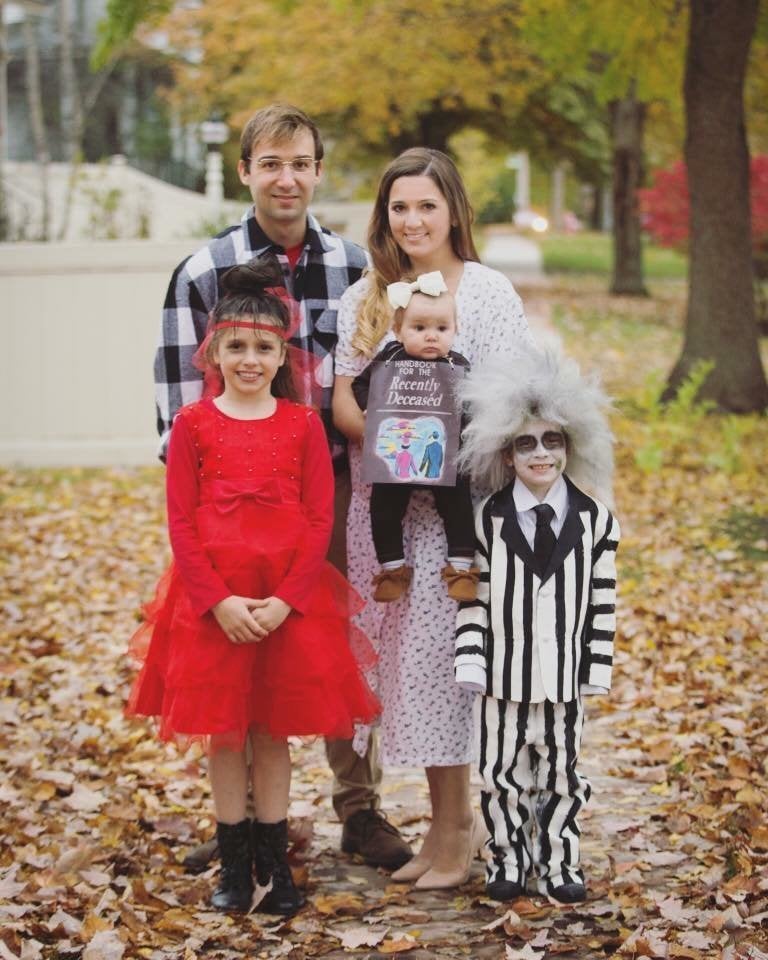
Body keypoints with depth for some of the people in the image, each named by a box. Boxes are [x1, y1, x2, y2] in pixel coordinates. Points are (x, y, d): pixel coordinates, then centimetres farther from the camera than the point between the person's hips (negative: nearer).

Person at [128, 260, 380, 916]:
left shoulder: (303, 425, 2)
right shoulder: (193, 423, 0)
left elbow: (320, 522, -1)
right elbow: (181, 523, -3)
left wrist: (285, 600, -12)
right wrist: (220, 600, -13)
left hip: (290, 600, 0)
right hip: (211, 600, 0)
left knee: (273, 731, 8)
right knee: (223, 731, 7)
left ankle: (275, 863, 18)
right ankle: (234, 864, 19)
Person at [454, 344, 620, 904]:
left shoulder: (596, 520, -1)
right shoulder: (488, 520, -3)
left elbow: (603, 601, 2)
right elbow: (475, 597, -3)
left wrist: (599, 669, 0)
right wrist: (471, 662, -8)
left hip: (566, 676, 1)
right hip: (506, 674, 0)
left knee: (561, 772, 10)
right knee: (503, 771, 6)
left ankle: (559, 863, 21)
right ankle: (508, 860, 21)